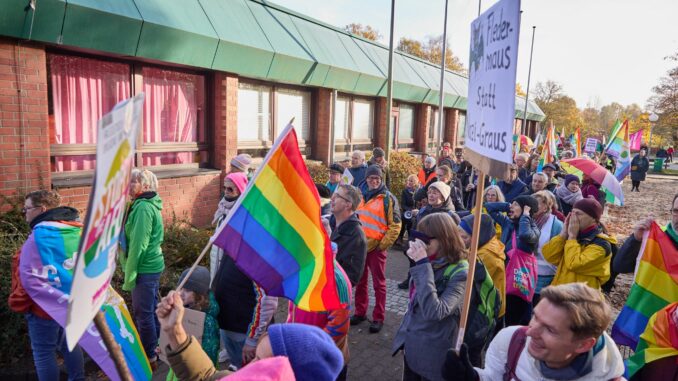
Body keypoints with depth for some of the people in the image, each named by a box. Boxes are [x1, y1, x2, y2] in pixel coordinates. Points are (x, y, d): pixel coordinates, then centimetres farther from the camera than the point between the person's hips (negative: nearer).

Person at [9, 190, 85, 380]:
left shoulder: (41, 235, -21)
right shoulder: (77, 229, 2)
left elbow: (28, 277, -21)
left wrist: (19, 303, -6)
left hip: (46, 306, -8)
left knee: (43, 352, 7)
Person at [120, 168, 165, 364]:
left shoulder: (143, 208, -19)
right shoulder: (147, 204, 12)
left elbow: (138, 245, -22)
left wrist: (129, 274, -17)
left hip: (144, 268, -10)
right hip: (151, 266, 10)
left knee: (143, 313, 2)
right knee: (150, 309, 20)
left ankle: (148, 356, 15)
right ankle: (154, 346, 35)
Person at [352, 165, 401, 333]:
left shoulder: (388, 198, -6)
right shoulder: (361, 196, 10)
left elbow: (395, 226, -8)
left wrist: (383, 245, -11)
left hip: (376, 247, -5)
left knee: (378, 284, 4)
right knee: (360, 282, 14)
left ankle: (378, 318, 13)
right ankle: (360, 313, 27)